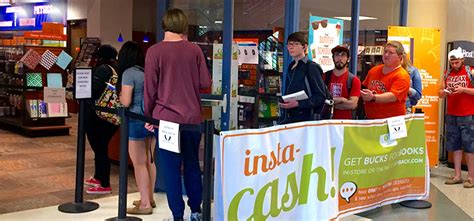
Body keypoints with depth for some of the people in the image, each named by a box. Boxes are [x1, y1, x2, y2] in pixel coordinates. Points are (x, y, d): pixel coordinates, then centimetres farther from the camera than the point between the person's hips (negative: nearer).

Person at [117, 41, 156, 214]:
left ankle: (145, 204, 2)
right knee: (149, 161, 15)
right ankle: (149, 198, 26)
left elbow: (126, 102, -16)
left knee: (139, 164, -1)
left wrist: (120, 95, 3)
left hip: (136, 121, -7)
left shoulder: (129, 73, -11)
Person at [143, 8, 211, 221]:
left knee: (171, 168, 4)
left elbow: (150, 88, -5)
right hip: (192, 118, 3)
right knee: (192, 164, 16)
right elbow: (205, 82, 2)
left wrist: (148, 116, 7)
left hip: (166, 118, -3)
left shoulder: (154, 51, -7)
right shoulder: (194, 50, 0)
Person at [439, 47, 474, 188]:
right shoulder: (447, 75, 10)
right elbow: (440, 93, 14)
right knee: (455, 146, 8)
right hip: (451, 115, 5)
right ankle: (457, 176, 14)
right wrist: (445, 92, -7)